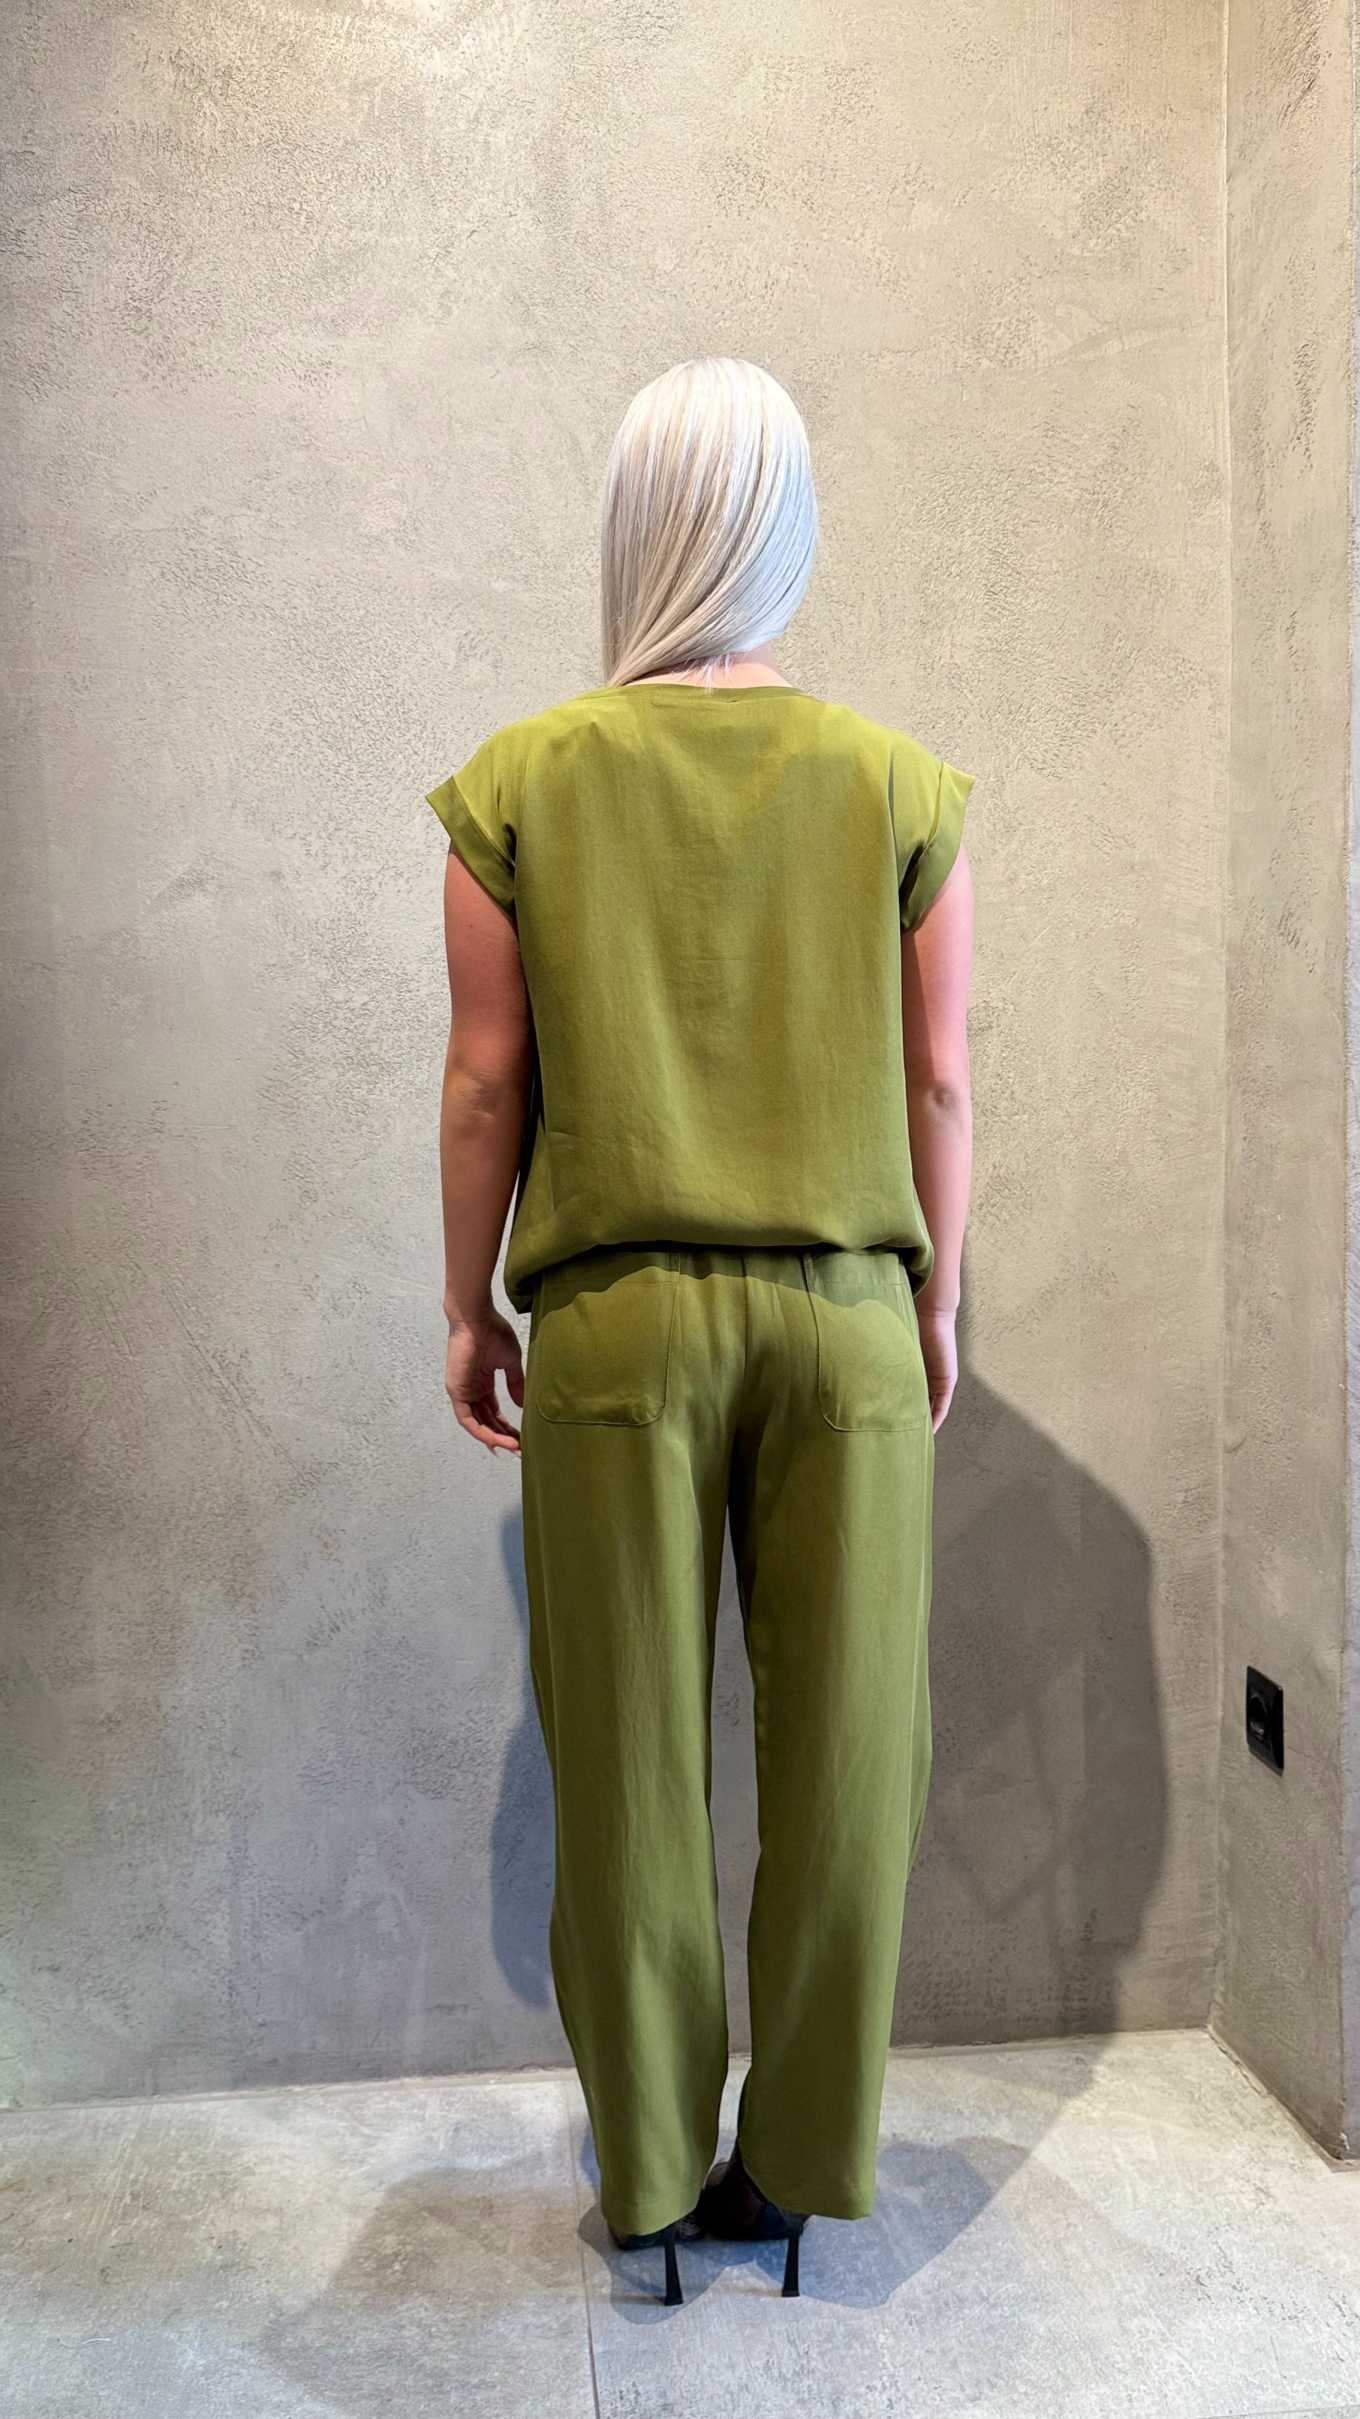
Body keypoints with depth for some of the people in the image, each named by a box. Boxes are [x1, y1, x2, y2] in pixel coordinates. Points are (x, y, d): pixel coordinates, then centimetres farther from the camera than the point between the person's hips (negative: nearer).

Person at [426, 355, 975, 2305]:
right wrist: (938, 1301, 14)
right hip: (844, 1319, 1)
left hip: (615, 1322, 0)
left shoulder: (522, 780, 0)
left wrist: (470, 1308, 10)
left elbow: (488, 1077, 0)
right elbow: (940, 1080, 3)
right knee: (843, 1757, 11)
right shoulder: (903, 785, 2)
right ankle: (809, 2157, 26)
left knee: (631, 1762, 10)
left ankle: (652, 2170, 26)